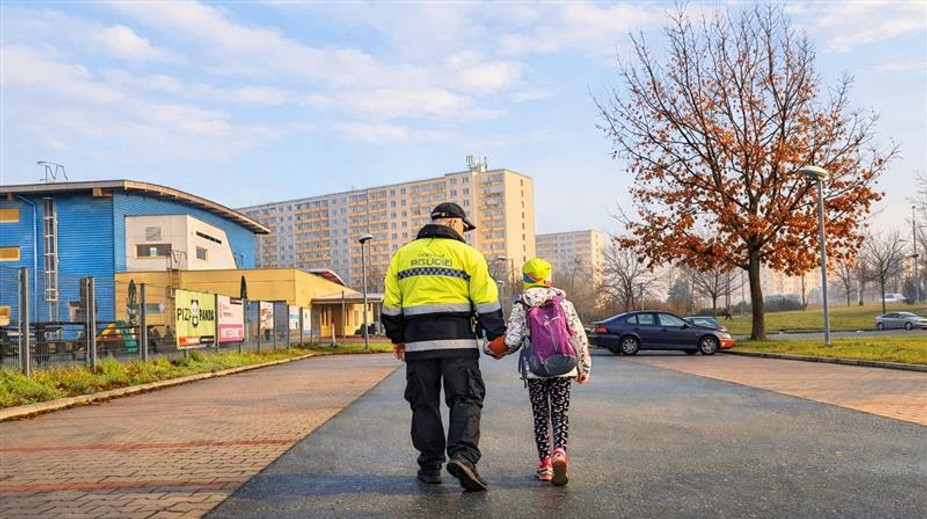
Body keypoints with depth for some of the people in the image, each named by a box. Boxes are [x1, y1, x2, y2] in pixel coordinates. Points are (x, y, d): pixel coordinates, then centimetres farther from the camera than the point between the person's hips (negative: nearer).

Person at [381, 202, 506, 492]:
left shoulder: (402, 255, 11)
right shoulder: (467, 254, 1)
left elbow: (391, 305, 11)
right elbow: (487, 302, -2)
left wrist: (397, 338, 20)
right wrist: (496, 336, 5)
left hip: (418, 342, 3)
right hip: (458, 341, -3)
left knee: (424, 404, 11)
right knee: (465, 400, 2)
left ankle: (430, 466, 15)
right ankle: (463, 455, -15)